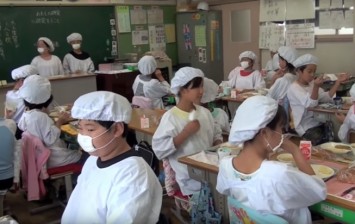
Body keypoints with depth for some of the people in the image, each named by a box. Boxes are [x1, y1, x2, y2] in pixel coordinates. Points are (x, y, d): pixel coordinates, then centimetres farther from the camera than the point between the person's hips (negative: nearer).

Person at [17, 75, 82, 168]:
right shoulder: (41, 116, -27)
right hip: (52, 159, -10)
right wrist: (60, 121, -20)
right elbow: (50, 139, -31)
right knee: (83, 155, -2)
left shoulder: (25, 115, 2)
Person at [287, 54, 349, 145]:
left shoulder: (311, 84, 13)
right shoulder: (294, 88, -11)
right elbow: (310, 103, -23)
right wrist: (316, 86, -39)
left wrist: (338, 82, -2)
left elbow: (327, 97, 6)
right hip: (306, 127, -7)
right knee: (326, 141, -27)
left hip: (318, 122, 7)